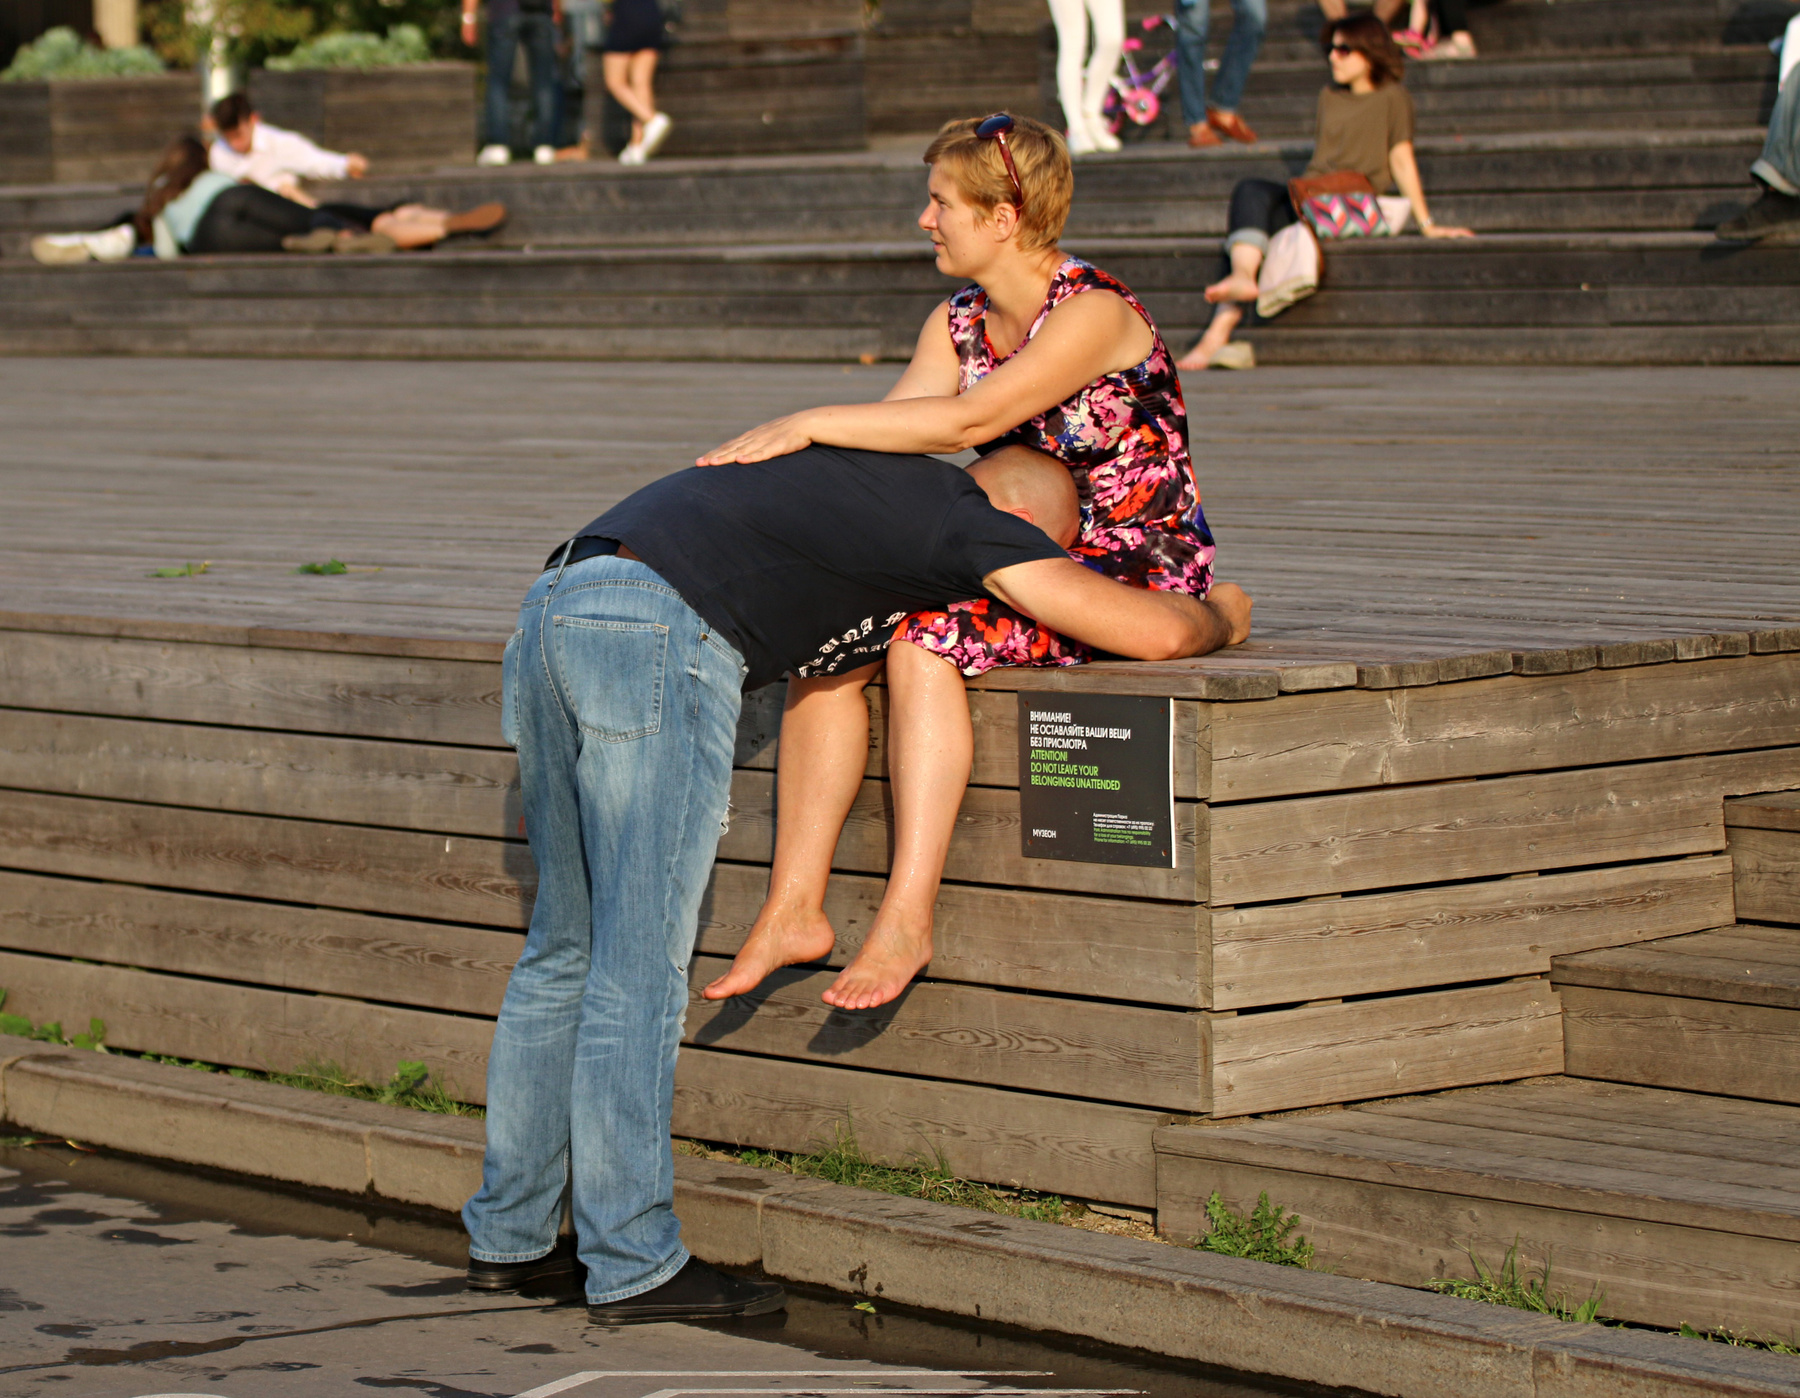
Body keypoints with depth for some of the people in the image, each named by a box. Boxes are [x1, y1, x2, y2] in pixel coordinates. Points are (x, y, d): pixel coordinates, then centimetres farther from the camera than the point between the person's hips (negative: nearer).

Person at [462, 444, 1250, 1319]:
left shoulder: (871, 478, 31)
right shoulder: (963, 517, 6)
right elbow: (1157, 633, 2)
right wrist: (1217, 618, 26)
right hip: (656, 632, -9)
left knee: (564, 951, 17)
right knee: (639, 967, -3)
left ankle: (509, 1238, 22)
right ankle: (632, 1269, 1)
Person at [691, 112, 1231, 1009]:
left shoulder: (1094, 313, -17)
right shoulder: (956, 326, 10)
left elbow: (970, 420, -29)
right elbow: (888, 436, -1)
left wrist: (807, 424, -30)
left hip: (1138, 575, -8)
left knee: (927, 642, -31)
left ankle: (907, 918, -31)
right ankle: (795, 905, -17)